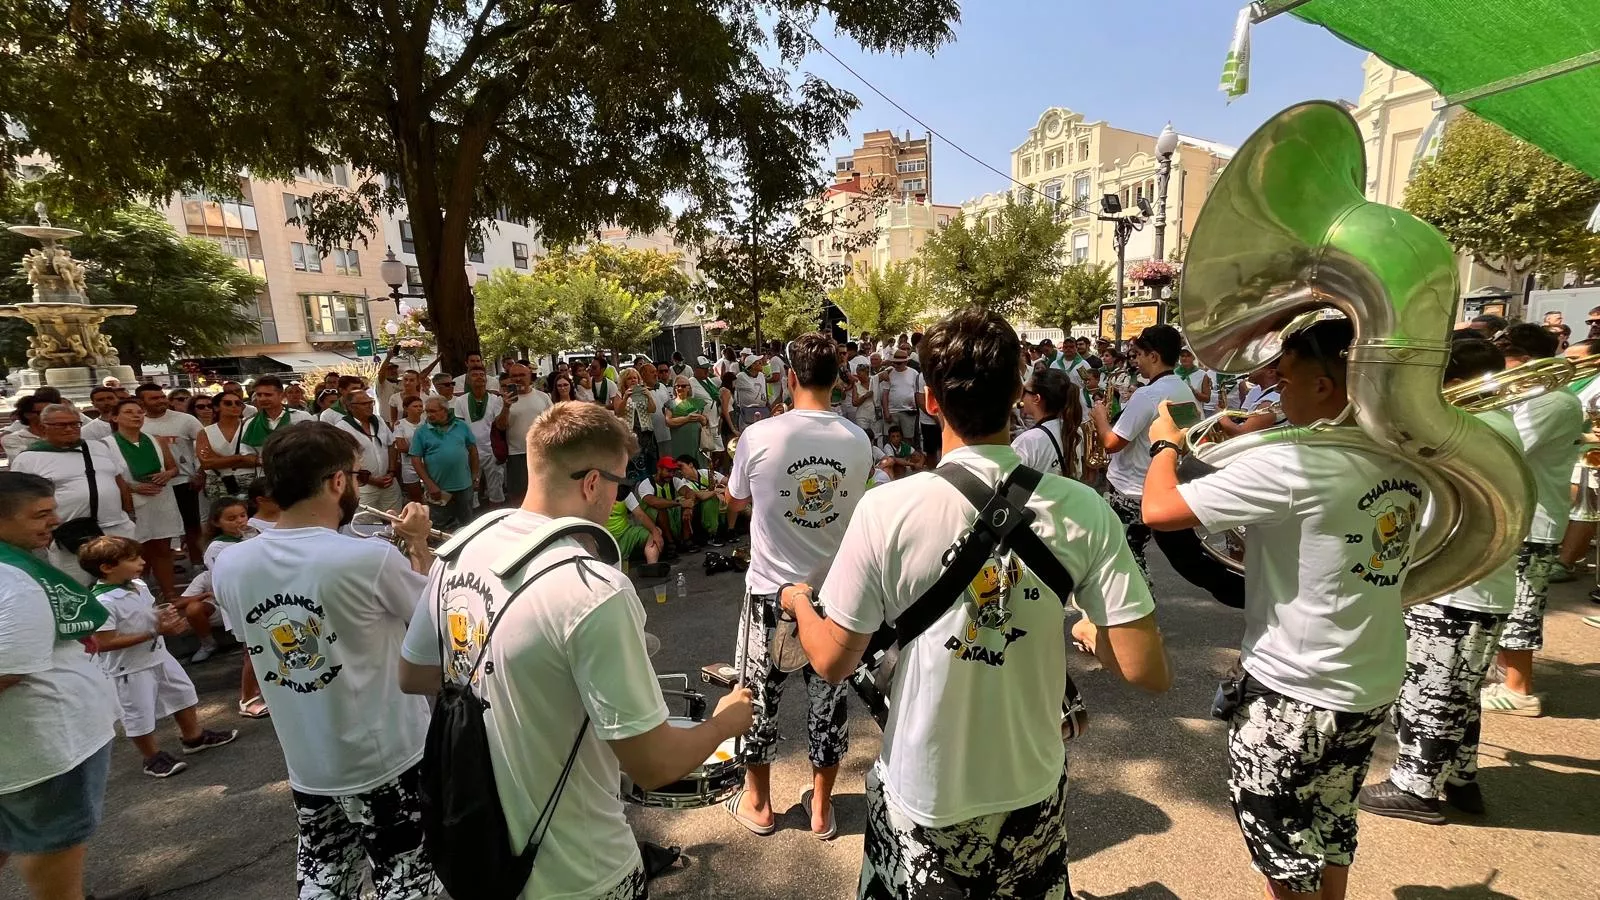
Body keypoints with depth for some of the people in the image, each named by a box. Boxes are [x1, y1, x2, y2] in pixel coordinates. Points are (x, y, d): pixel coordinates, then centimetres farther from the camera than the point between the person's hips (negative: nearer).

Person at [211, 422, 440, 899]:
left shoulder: (229, 567, -8)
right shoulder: (371, 558, -26)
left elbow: (252, 642, 10)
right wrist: (419, 543, 3)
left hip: (306, 766, 5)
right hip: (388, 759, -5)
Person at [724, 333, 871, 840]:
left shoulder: (759, 436, -16)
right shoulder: (858, 441, -8)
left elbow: (736, 503, 1)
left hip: (771, 588, -2)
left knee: (760, 696, 17)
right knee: (828, 698, 17)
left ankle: (758, 803, 36)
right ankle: (822, 807, 35)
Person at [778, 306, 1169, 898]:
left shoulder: (885, 510, -23)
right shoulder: (1082, 511, -17)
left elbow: (832, 662, -13)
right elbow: (1148, 671, -14)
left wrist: (798, 602, 7)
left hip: (923, 797, -2)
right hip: (1033, 790, 2)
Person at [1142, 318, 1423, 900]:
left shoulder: (1293, 464, -27)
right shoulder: (1407, 460, -1)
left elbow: (1159, 510, -27)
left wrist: (1165, 443, -9)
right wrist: (1251, 442, 11)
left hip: (1292, 693, -8)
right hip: (1374, 688, 8)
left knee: (1281, 843, 15)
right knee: (1331, 826, 27)